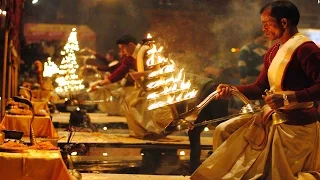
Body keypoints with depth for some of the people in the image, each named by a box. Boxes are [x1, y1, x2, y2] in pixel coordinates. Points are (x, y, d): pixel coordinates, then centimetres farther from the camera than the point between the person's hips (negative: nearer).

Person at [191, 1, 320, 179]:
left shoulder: (305, 48, -18)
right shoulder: (273, 51, 13)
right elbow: (260, 88, 14)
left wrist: (288, 97, -31)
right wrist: (232, 89, -2)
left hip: (295, 125, -10)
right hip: (271, 118, 10)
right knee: (224, 130, 11)